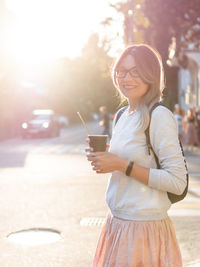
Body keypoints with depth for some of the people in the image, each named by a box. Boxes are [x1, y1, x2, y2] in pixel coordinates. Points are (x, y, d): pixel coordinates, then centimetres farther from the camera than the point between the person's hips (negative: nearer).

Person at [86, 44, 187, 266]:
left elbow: (177, 182, -19)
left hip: (145, 229, -7)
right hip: (116, 224, 8)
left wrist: (123, 165, -20)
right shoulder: (123, 115, 10)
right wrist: (103, 158, 1)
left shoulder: (159, 116, -14)